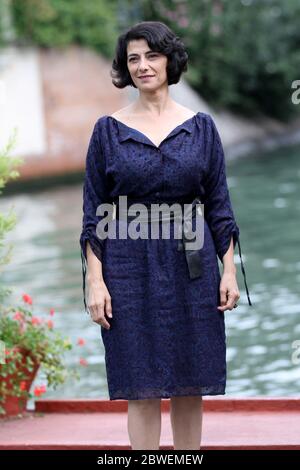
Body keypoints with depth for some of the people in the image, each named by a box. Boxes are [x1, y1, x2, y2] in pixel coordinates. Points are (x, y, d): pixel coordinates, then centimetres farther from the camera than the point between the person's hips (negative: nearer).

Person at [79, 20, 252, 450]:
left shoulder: (201, 126, 5)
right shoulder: (108, 129, 1)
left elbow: (219, 204, 7)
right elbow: (93, 213, 1)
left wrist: (229, 270, -1)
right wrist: (95, 281, -7)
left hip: (192, 268, 1)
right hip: (130, 268, -1)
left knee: (191, 382, 6)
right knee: (142, 387, 0)